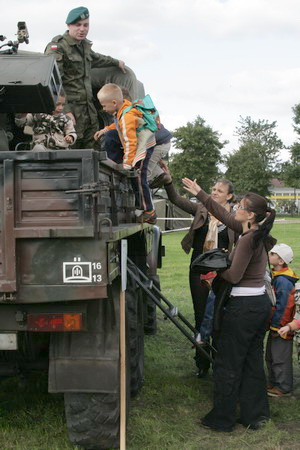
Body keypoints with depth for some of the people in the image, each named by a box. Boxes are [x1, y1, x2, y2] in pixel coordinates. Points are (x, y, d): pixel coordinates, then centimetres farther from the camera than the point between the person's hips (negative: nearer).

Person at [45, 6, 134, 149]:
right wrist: (66, 111, -24)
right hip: (71, 109, -8)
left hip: (88, 109, 8)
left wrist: (116, 62, 56)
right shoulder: (57, 47, -10)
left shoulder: (84, 45, 16)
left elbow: (95, 58, 41)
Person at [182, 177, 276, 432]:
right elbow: (225, 216, 16)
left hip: (243, 306, -9)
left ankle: (221, 420, 13)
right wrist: (200, 194, 19)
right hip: (262, 303, 9)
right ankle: (255, 416, 25)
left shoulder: (248, 239, -20)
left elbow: (234, 276, -19)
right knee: (253, 361, 16)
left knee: (227, 364, 3)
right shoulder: (258, 234, 8)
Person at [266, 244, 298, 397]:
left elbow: (283, 306, -24)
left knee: (280, 358, 3)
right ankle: (273, 383, 34)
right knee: (271, 356, 20)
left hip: (282, 326, -10)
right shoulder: (276, 276, 8)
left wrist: (276, 326, -18)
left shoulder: (282, 281, -24)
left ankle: (283, 387, 16)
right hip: (275, 325, 10)